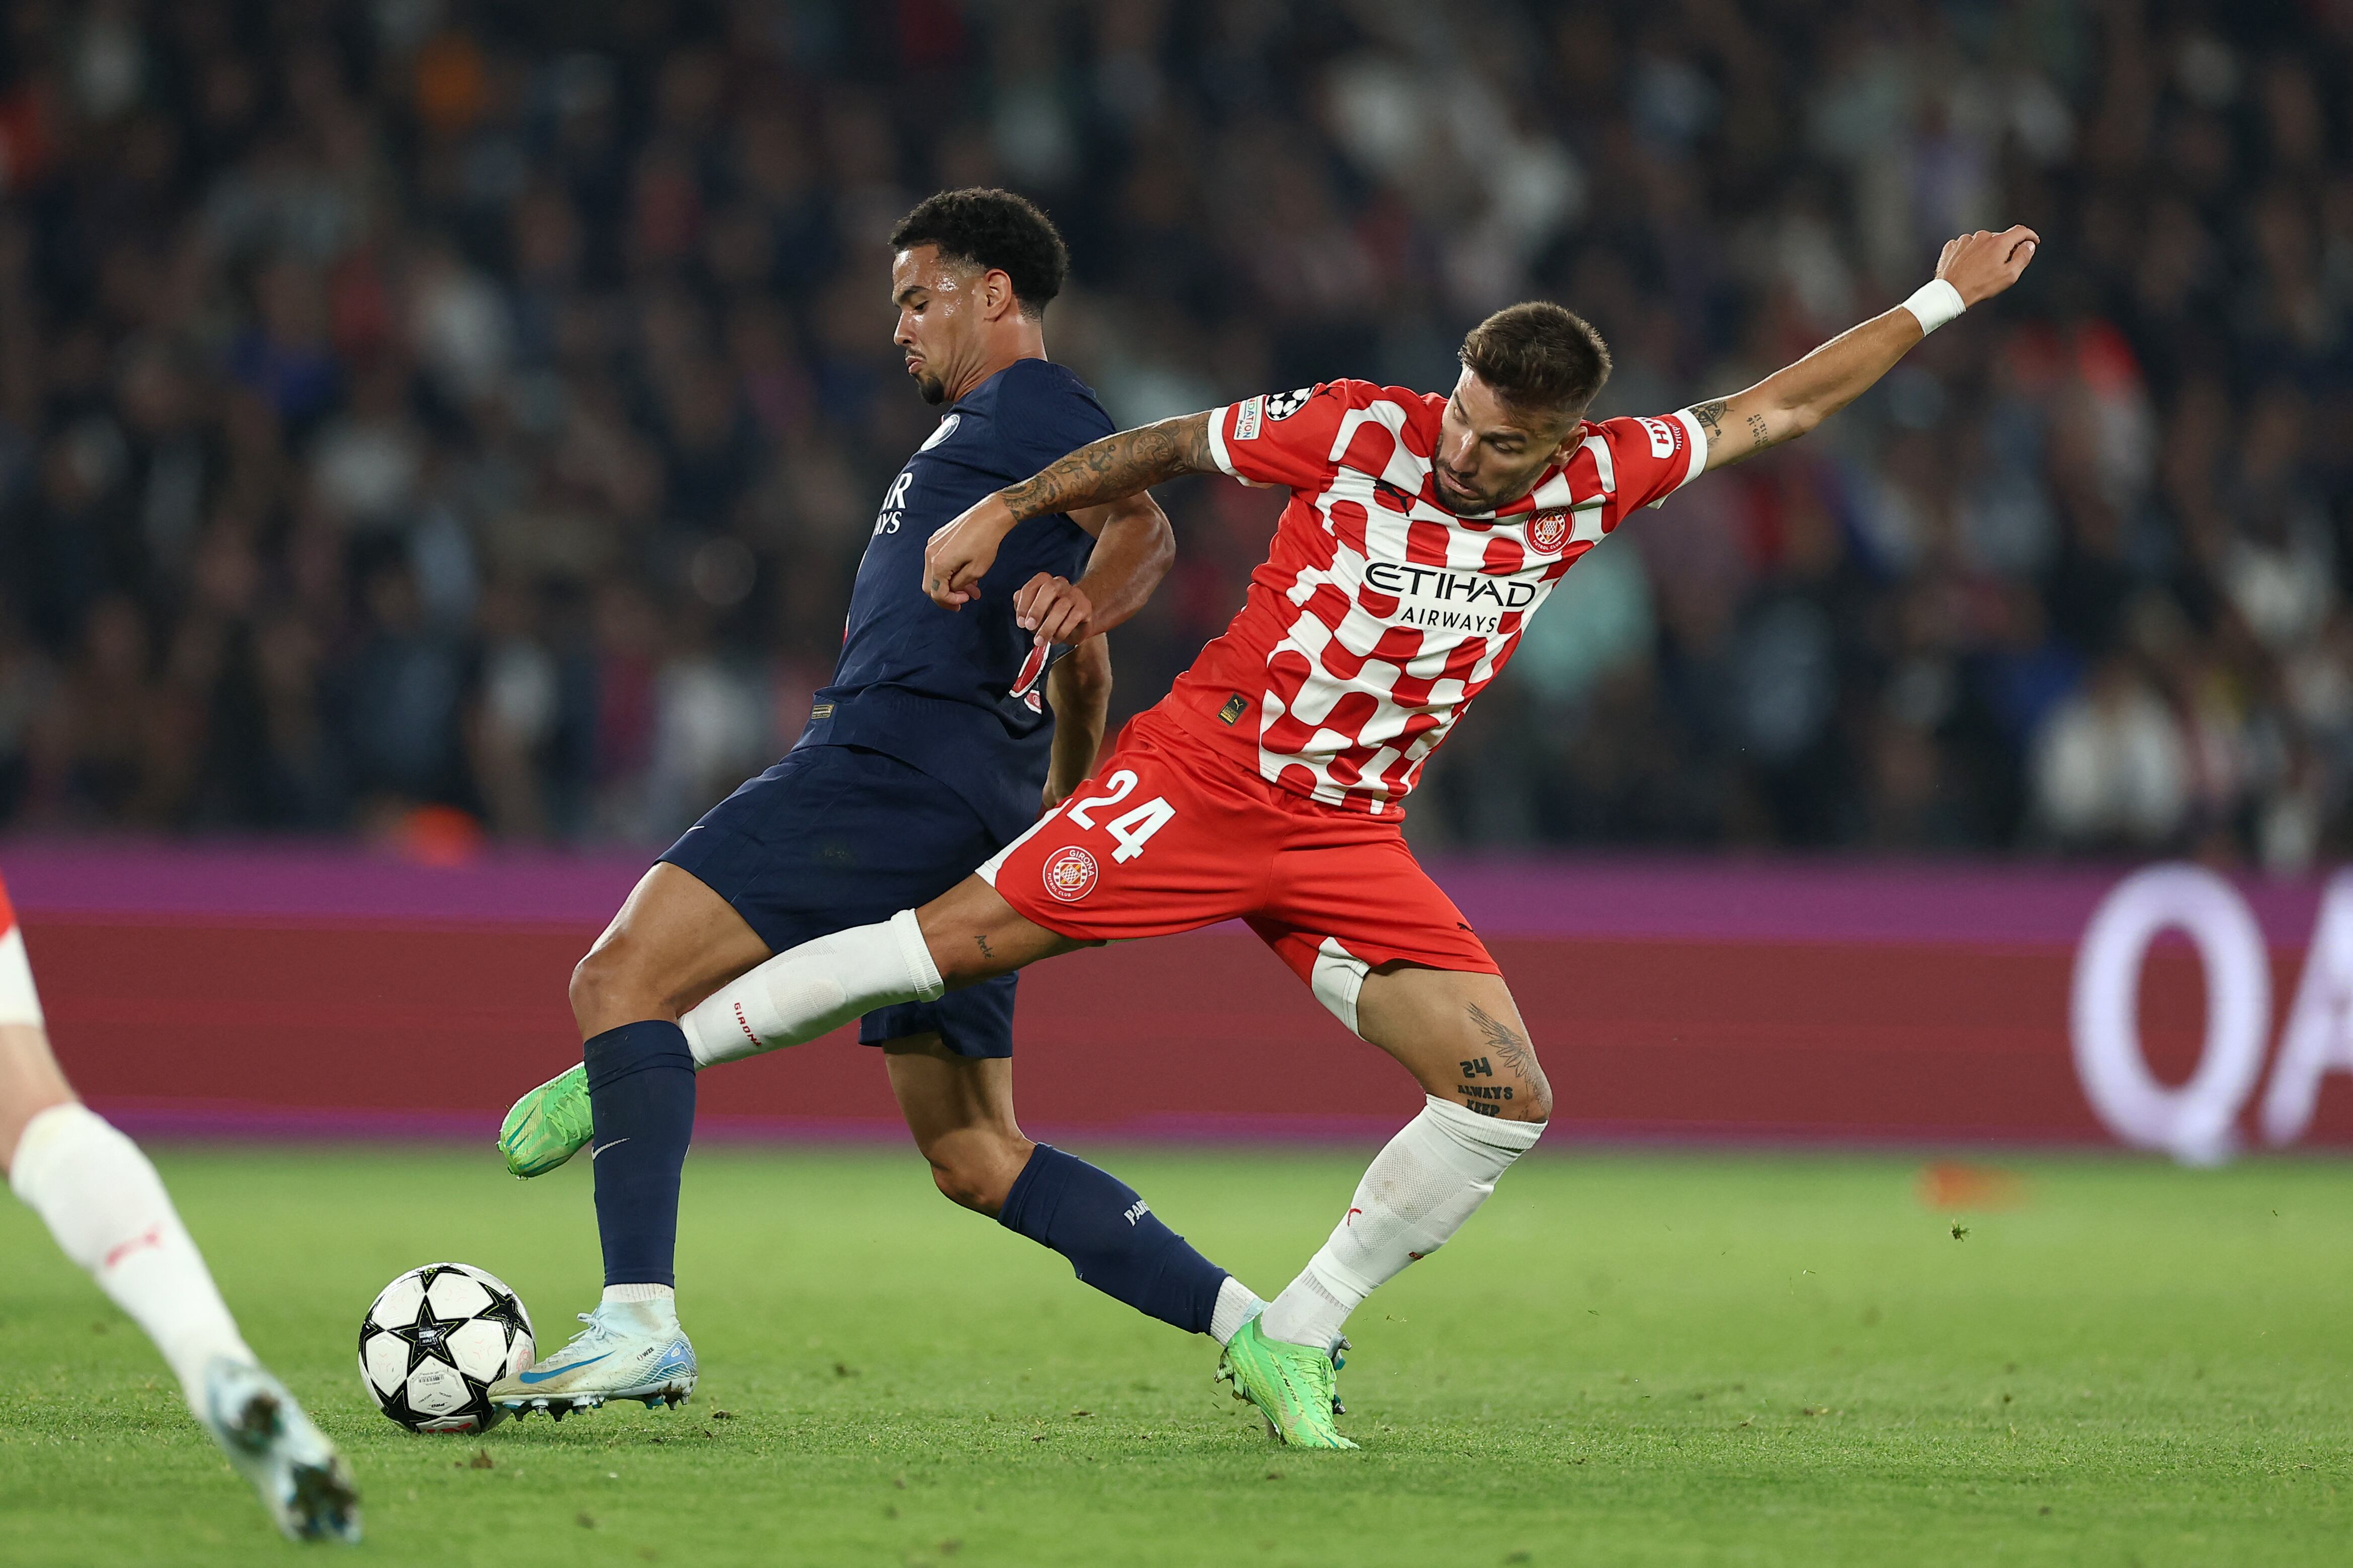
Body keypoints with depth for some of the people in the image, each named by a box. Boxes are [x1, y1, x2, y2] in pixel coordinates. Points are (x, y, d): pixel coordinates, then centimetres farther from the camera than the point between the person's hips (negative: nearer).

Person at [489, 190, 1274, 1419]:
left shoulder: (1026, 401, 3)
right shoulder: (990, 429, 31)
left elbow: (1143, 528, -16)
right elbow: (1081, 683, 37)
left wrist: (1083, 600, -34)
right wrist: (1054, 821, 44)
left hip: (895, 765, -10)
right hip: (959, 830, 10)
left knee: (622, 978, -18)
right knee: (972, 1155, 9)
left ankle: (639, 1322, -30)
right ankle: (1253, 1325, 4)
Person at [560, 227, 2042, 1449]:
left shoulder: (1595, 482, -2)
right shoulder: (1359, 429, -12)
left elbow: (1770, 411, 9)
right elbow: (1168, 444, 2)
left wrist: (1940, 302, 9)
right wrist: (1005, 511, -2)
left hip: (1349, 837, 4)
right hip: (1203, 773, -3)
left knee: (1510, 1094, -10)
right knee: (956, 939, -11)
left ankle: (1293, 1342, 4)